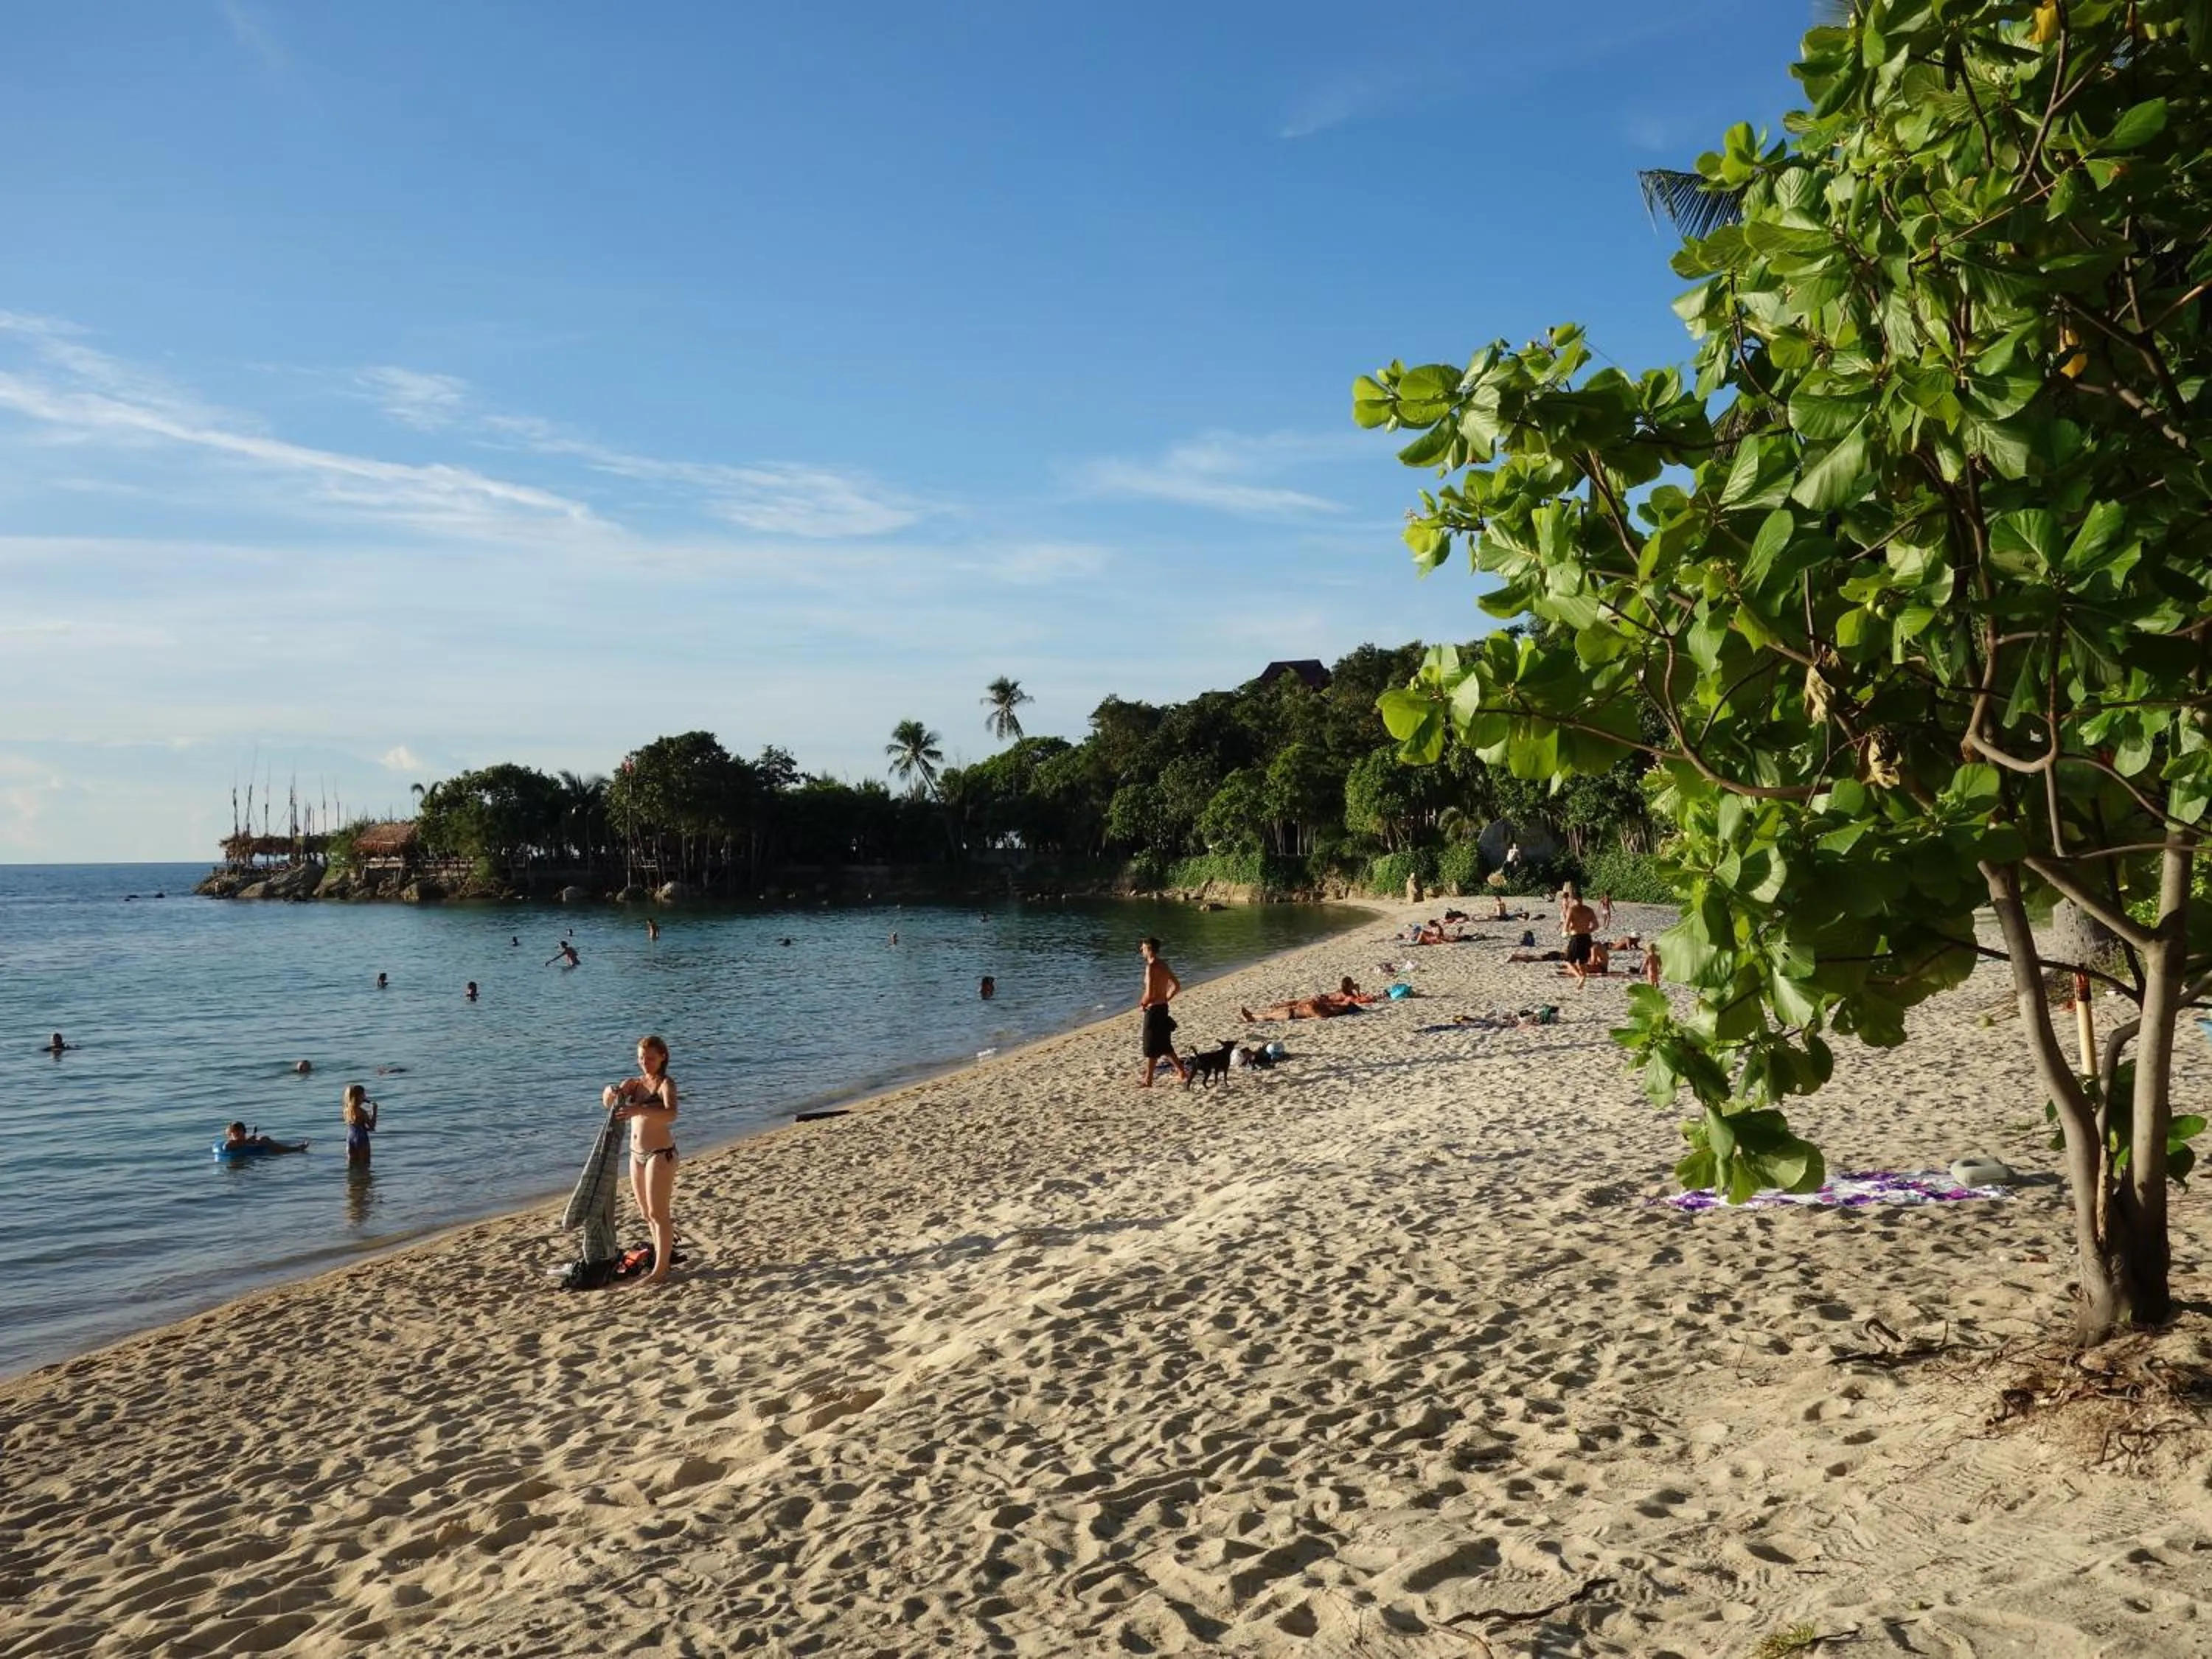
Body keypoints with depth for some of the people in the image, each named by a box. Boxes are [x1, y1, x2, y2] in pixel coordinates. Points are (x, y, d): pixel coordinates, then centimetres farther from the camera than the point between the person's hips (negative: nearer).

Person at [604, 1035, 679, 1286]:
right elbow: (609, 1104, -1)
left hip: (660, 1154, -7)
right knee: (647, 1213, 16)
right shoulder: (633, 1083, 10)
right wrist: (611, 1093, -25)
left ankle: (660, 1269, 1)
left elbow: (671, 1114, -31)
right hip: (637, 1155, 7)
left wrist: (639, 1110, -46)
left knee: (659, 1213, -4)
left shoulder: (666, 1083, -11)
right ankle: (664, 1257, 31)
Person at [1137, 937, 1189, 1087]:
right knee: (1165, 1046, 17)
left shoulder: (1151, 967, -19)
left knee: (1151, 1048, 3)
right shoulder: (1164, 965, 9)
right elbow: (1177, 987, 17)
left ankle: (1148, 1081, 12)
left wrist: (1143, 1003, -5)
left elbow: (1150, 994, -24)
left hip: (1154, 1010, -9)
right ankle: (1182, 1072, 16)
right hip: (1163, 1008, 9)